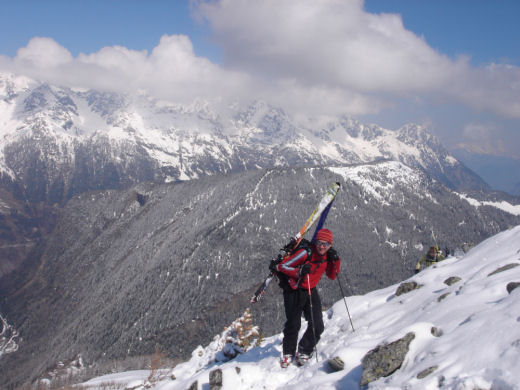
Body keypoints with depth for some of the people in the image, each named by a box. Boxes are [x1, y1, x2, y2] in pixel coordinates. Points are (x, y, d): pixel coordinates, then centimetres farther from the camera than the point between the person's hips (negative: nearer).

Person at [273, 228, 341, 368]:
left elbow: (332, 276, 7)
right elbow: (282, 266, -19)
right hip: (294, 291, -5)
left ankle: (304, 352, 15)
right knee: (293, 324, -5)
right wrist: (298, 272, -35)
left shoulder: (327, 256, -4)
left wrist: (336, 261, -10)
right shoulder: (306, 253, -23)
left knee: (317, 326, -4)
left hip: (311, 291, 5)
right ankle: (288, 353, 17)